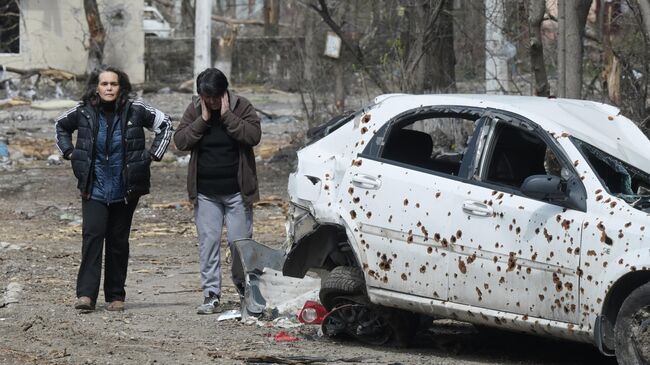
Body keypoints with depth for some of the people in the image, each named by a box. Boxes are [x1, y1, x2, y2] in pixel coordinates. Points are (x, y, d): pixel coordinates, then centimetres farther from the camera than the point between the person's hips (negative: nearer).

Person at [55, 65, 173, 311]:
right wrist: (69, 151, 9)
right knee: (92, 235, -14)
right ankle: (86, 294, -17)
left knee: (118, 241, 6)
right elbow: (61, 126, 20)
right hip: (94, 189, 0)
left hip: (125, 190, 0)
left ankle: (116, 296, 13)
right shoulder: (83, 112, -1)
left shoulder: (135, 111, -4)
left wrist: (153, 154, 4)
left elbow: (164, 123, 9)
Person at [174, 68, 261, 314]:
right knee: (208, 242, 0)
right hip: (206, 192, 2)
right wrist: (202, 120, -15)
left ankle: (246, 289, 16)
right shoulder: (194, 110, 3)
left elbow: (253, 136, -17)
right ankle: (211, 294, 4)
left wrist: (227, 115, -19)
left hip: (236, 191, -2)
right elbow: (180, 141, -6)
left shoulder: (241, 107, -3)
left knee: (240, 241, 0)